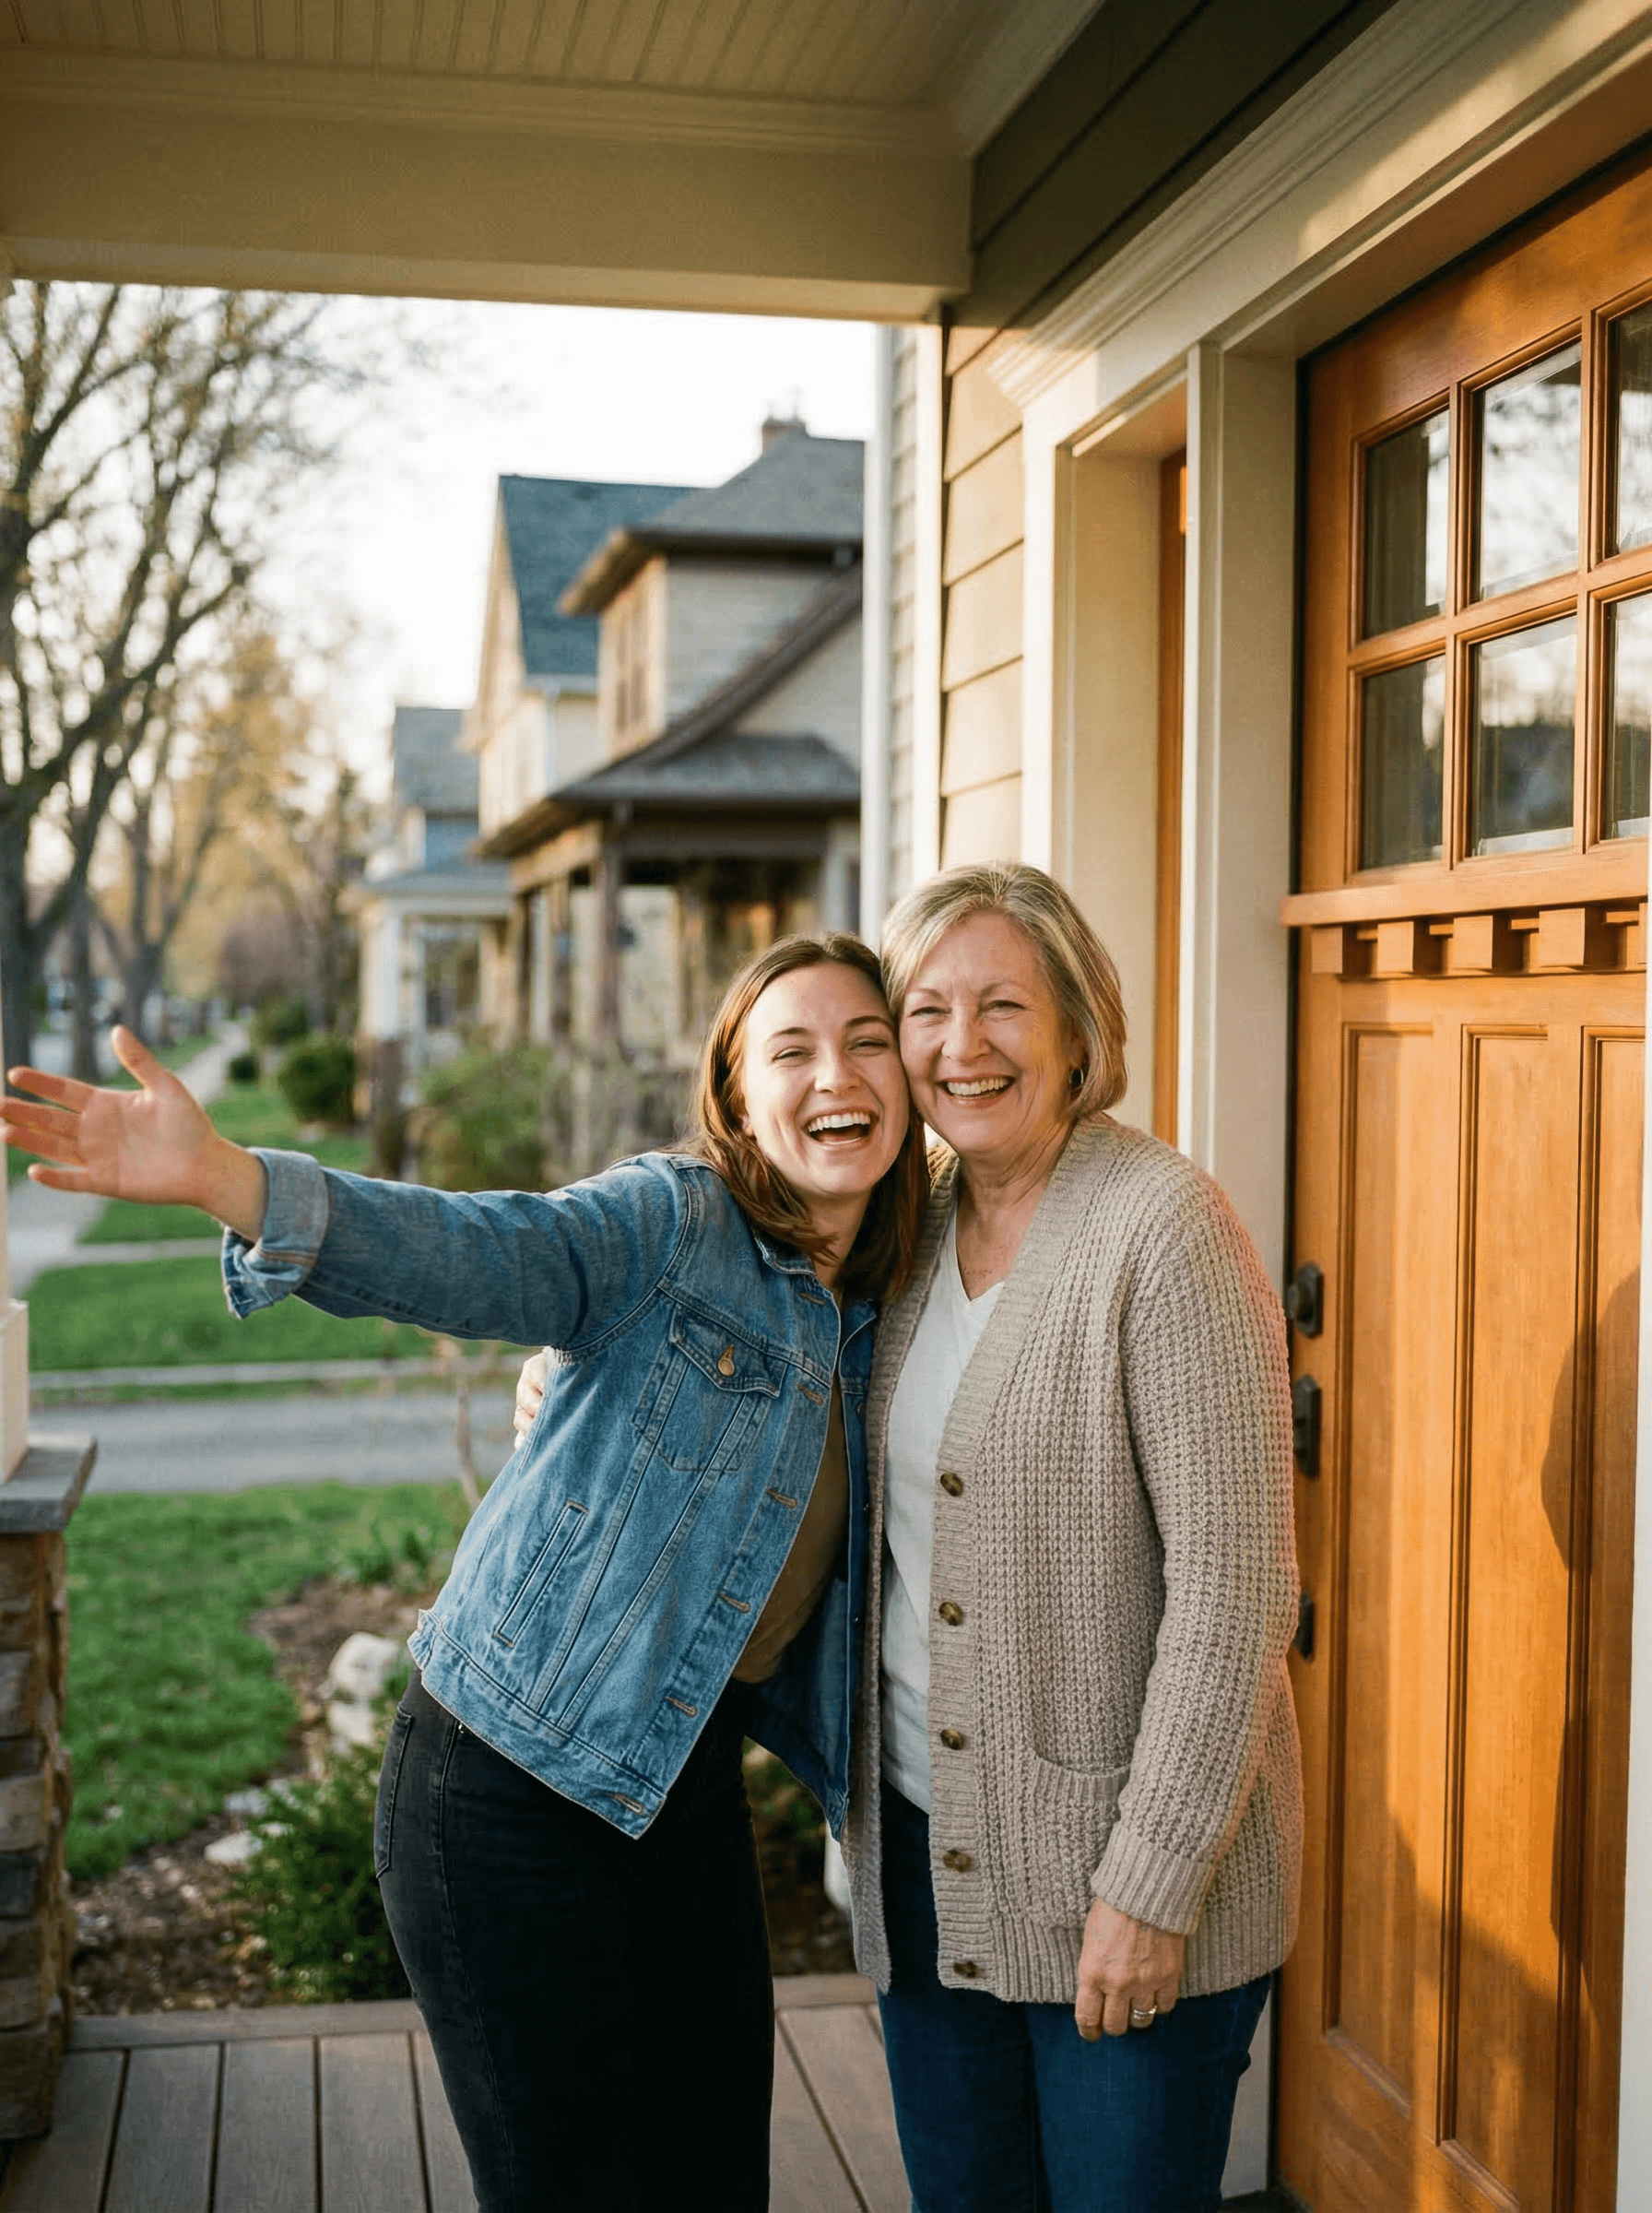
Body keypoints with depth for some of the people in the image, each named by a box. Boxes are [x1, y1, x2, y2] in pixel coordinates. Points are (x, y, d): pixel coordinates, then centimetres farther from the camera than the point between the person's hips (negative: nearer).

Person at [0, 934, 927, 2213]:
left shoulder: (876, 1315, 7)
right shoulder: (672, 1225, -12)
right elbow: (471, 1255, -33)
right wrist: (225, 1181, -48)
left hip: (690, 1780, 6)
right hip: (515, 1788, -6)